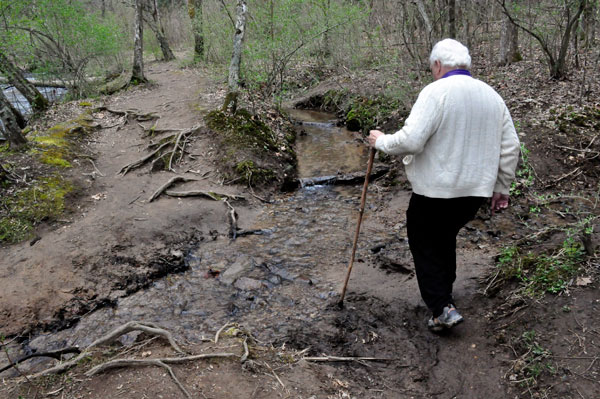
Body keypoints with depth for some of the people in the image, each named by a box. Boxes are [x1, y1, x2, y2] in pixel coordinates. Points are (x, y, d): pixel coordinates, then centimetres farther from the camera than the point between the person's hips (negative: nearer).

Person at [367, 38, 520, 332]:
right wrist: (501, 188, 18)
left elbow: (410, 140, -24)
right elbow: (510, 148, 9)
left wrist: (382, 142, -5)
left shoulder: (436, 91, -14)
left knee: (424, 243, 10)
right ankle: (443, 292, 38)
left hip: (436, 190, -7)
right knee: (445, 239, 25)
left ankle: (442, 308, 3)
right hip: (476, 190, 7)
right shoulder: (492, 95, 8)